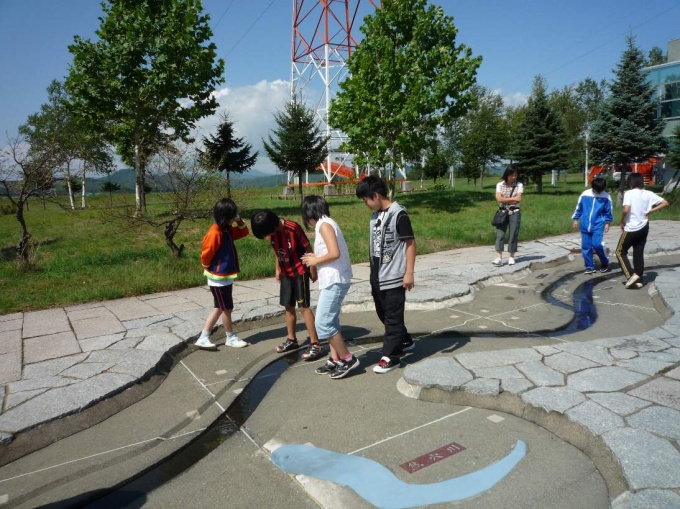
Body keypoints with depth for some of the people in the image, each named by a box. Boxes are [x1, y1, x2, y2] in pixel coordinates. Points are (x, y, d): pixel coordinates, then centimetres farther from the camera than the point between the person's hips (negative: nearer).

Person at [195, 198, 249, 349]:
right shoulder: (214, 233, -22)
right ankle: (230, 337, 23)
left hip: (226, 277, 9)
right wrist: (209, 269, -2)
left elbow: (244, 232, 17)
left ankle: (203, 338, 21)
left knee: (220, 308, 15)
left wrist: (239, 221, -1)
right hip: (219, 278, -9)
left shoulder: (228, 230, 5)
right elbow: (206, 254, -19)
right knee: (226, 308, 5)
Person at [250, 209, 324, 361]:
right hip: (285, 273, 7)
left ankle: (316, 345, -6)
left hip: (300, 272, -7)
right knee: (289, 307, 12)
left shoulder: (293, 228, -24)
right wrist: (278, 269, 15)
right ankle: (292, 340, 27)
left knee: (303, 307, -9)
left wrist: (313, 270, -10)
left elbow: (308, 248, -15)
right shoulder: (272, 231, -3)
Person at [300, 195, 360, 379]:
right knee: (330, 322, 14)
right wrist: (315, 258, 9)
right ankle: (335, 360, 21)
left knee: (322, 323, -6)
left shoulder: (324, 225, -12)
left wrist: (316, 260, -10)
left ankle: (348, 359, 4)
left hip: (334, 281, -10)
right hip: (332, 281, 10)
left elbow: (335, 253, -24)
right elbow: (331, 253, 13)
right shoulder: (326, 224, 16)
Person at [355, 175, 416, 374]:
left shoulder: (399, 214, -14)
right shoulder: (375, 215, 9)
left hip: (394, 277, -8)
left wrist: (409, 272, -16)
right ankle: (405, 342, 37)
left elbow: (410, 243, -13)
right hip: (377, 277, 8)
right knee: (384, 315, 18)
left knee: (393, 318, 2)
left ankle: (391, 356, 12)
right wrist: (373, 274, 18)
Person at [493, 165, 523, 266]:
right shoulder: (500, 185, 2)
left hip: (514, 213, 0)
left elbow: (518, 199, -10)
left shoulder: (519, 185, 1)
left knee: (513, 235, 1)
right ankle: (499, 258, -13)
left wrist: (505, 200, -8)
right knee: (500, 234, -8)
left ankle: (511, 257, 10)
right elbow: (499, 199, -10)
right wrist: (513, 198, -10)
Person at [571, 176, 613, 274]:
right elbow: (579, 207, 8)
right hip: (585, 225, 2)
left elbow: (608, 211, 5)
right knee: (586, 247, 4)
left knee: (597, 244, -14)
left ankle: (605, 262, 11)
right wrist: (576, 219, 10)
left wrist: (607, 222, 4)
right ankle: (589, 266, 16)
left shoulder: (606, 197, -5)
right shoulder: (585, 194, -2)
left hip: (598, 225, -2)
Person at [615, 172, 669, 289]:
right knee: (639, 254, 12)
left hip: (630, 228, -6)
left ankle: (631, 275, -5)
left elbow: (626, 210, -25)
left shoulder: (629, 193, -13)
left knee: (620, 252, 8)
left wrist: (622, 222, -9)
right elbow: (665, 203, 6)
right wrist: (650, 210, 7)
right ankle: (638, 280, 15)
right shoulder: (648, 194, 3)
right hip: (643, 228, 6)